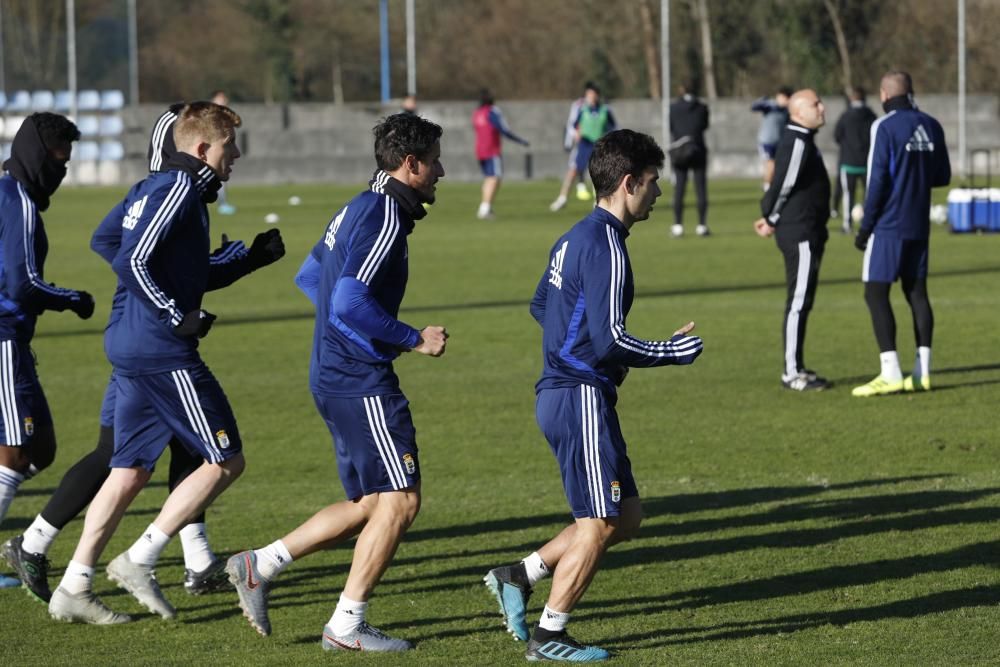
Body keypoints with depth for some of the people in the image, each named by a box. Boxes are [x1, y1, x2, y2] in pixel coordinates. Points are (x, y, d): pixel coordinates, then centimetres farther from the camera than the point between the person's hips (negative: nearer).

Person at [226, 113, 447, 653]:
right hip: (361, 381, -10)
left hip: (334, 375, 10)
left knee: (370, 505, 14)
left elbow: (309, 277, 26)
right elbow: (350, 303, -26)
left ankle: (258, 566, 15)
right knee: (399, 501, -5)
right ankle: (347, 626, -1)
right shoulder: (384, 218, -17)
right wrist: (414, 339, -17)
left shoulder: (360, 209, 15)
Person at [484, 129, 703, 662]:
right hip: (582, 397, -10)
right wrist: (675, 351, -9)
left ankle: (518, 577, 16)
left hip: (560, 392, 10)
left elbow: (541, 306, 27)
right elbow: (610, 341, -22)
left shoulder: (577, 237, 13)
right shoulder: (606, 246, -17)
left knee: (626, 517, 14)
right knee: (599, 524, -1)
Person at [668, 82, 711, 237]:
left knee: (679, 190, 2)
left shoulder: (673, 108, -3)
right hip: (698, 150, 0)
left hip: (679, 150, 0)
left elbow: (670, 128, 4)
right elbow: (705, 125, 11)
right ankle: (702, 225, 1)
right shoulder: (701, 107, -1)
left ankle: (678, 225, 0)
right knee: (701, 188, 4)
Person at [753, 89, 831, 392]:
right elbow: (783, 184, -17)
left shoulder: (803, 141, 16)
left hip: (808, 233, 10)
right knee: (799, 302, -7)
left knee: (802, 302, 13)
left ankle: (796, 369, 19)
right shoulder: (796, 143, -17)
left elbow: (781, 186, 20)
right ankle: (792, 373, -5)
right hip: (800, 233, -10)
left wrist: (771, 217, 16)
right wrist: (772, 219, -5)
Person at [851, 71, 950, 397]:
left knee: (876, 293, -4)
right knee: (916, 291, 10)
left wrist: (865, 226, -9)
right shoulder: (930, 127, 7)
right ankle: (922, 372, 6)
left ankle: (890, 373, -12)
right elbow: (942, 176, 13)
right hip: (919, 225, 6)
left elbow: (878, 181, -15)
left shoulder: (885, 127, -11)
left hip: (889, 224, -6)